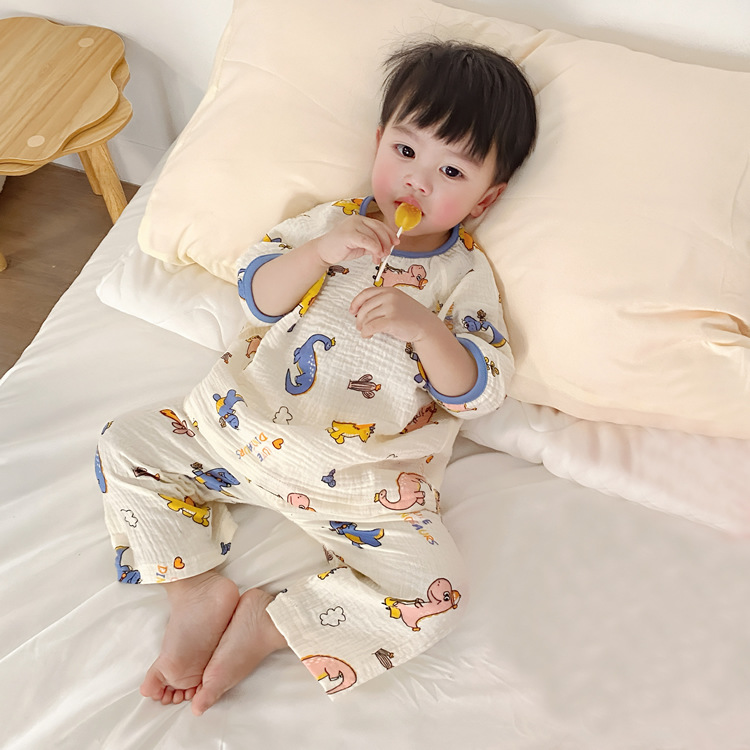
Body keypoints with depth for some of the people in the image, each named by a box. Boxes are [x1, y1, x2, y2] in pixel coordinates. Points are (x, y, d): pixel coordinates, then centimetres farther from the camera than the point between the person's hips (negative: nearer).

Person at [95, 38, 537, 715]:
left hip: (362, 482, -2)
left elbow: (478, 393, -10)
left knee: (434, 592, -20)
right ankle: (198, 590, 1)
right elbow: (257, 295, -4)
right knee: (125, 444, 0)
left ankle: (268, 624, -5)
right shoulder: (332, 221, 5)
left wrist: (424, 326, -27)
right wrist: (319, 250, -21)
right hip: (246, 427, 3)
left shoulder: (464, 277, -2)